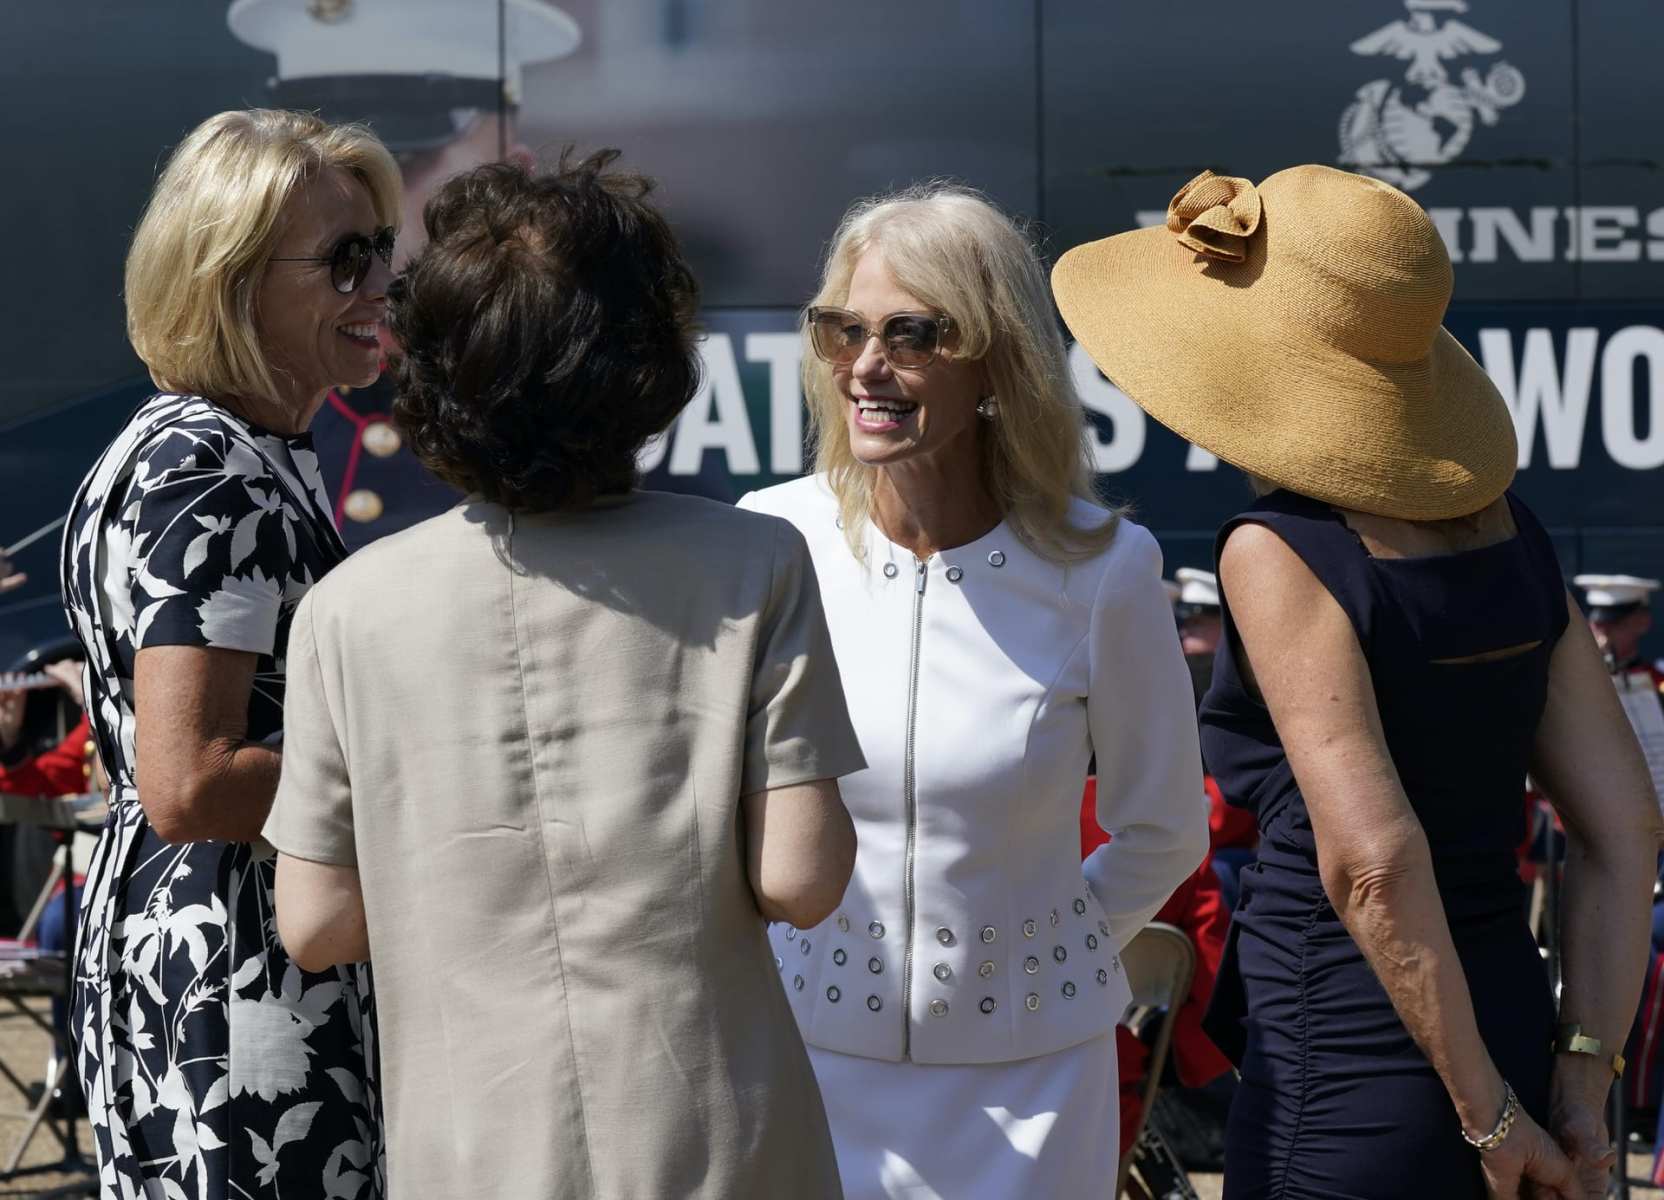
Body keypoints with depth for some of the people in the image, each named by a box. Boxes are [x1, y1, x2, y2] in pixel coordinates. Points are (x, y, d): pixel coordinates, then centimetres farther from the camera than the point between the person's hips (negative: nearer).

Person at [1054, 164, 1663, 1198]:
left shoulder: (1283, 553, -14)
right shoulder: (1507, 530, 6)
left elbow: (1373, 859, -22)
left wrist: (1486, 1112, -14)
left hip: (1344, 1077, -7)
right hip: (1517, 1027, 7)